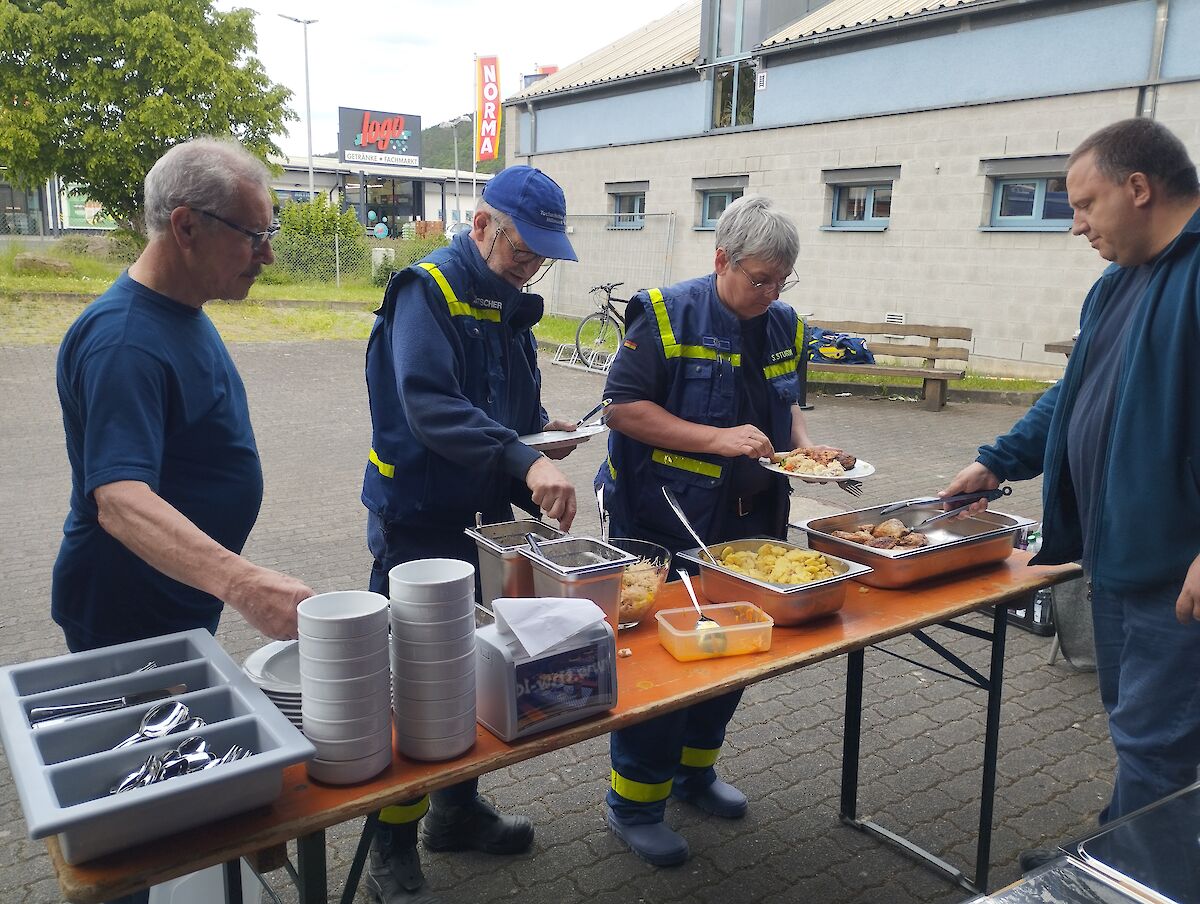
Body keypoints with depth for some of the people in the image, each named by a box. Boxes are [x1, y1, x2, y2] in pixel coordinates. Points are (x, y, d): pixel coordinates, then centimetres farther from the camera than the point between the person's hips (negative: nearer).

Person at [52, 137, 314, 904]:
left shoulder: (184, 315, 4)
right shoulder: (124, 340, -27)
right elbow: (120, 500, -38)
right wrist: (241, 580, -52)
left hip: (183, 606, 9)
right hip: (128, 617, -9)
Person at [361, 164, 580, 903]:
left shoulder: (509, 304, 11)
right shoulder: (428, 290, -16)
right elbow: (430, 406, -31)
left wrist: (545, 429, -2)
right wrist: (525, 461, -40)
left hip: (487, 517, 8)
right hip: (419, 520, -8)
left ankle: (458, 809, 37)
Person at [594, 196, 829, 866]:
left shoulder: (784, 326, 7)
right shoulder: (666, 316, -13)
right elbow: (622, 407, -17)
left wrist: (803, 446, -1)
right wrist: (718, 438, -23)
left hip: (750, 527, 7)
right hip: (663, 528, -7)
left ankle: (693, 769, 38)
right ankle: (635, 801, 20)